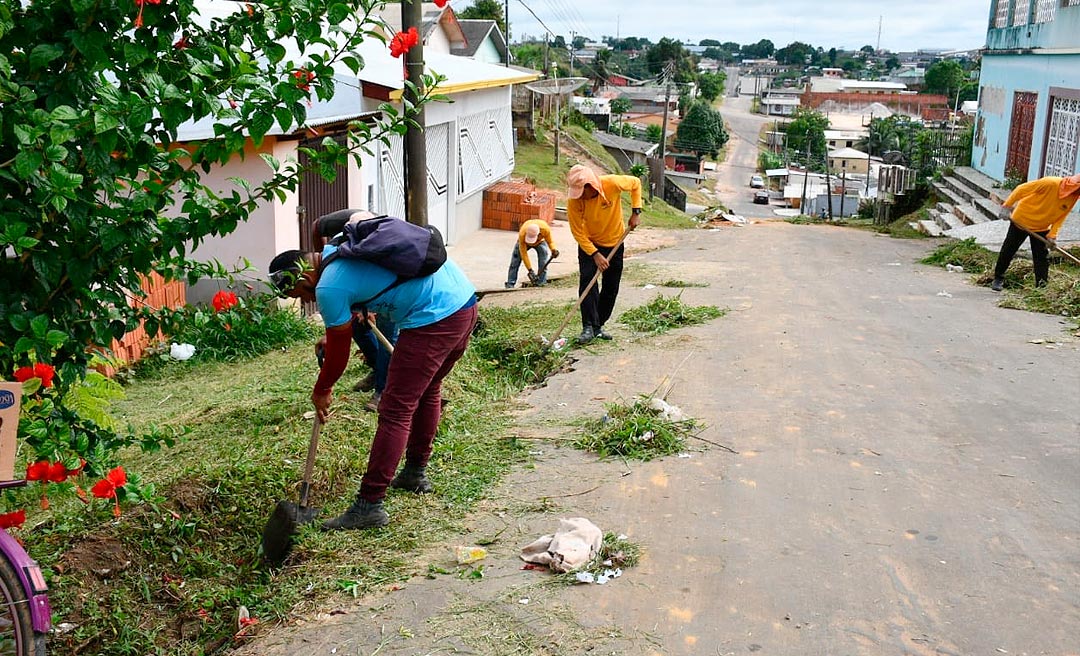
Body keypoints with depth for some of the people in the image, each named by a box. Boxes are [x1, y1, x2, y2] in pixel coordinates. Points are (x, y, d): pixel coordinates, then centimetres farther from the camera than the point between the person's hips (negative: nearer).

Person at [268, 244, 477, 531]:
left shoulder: (329, 288, -10)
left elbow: (338, 354, 2)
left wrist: (321, 392, 20)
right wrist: (334, 335, 39)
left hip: (434, 318, -10)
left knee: (395, 412, -5)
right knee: (427, 391, 25)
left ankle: (369, 505, -1)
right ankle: (415, 473, 40)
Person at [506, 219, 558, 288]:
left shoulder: (545, 229, -42)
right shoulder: (522, 234, -43)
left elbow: (550, 242, -23)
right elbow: (524, 254, -36)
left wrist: (553, 250, -46)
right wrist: (530, 270, -38)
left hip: (540, 242, 1)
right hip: (524, 242, -1)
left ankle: (541, 284, -12)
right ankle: (510, 284, -1)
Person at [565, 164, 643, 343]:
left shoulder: (612, 184, -28)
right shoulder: (574, 201, -27)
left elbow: (635, 183, -7)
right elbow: (578, 232, -20)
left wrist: (636, 211, -13)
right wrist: (595, 254, -26)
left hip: (615, 242, 1)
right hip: (589, 244, -1)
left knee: (611, 288, 4)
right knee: (587, 280, -20)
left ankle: (598, 325, 15)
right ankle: (589, 327, -19)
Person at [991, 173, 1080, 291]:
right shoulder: (1050, 183, -29)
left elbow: (1060, 217, -4)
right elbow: (1021, 189, -22)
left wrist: (1052, 235, -15)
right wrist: (1006, 206, -21)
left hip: (1042, 228, 5)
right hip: (1021, 221, -5)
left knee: (1042, 258, 1)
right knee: (1007, 251, 6)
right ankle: (998, 279, 22)